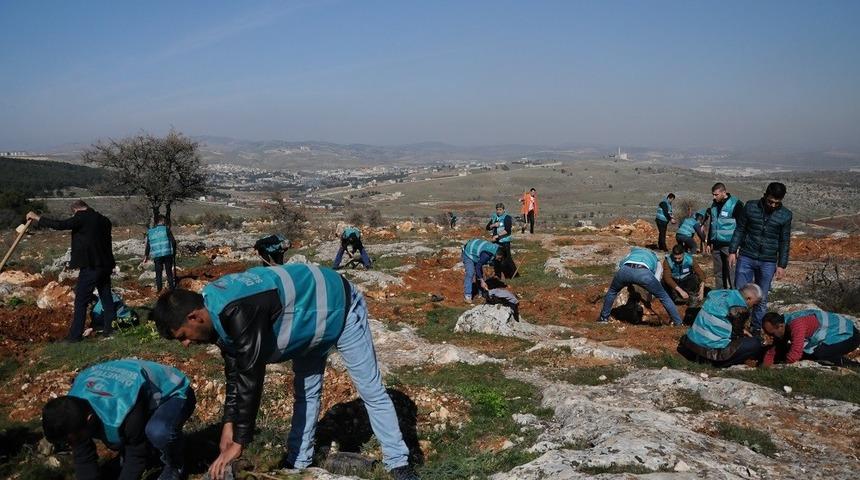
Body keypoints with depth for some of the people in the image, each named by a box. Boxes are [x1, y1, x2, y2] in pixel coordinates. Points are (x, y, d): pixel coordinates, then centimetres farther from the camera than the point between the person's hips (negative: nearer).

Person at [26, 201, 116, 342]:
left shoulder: (82, 218, -10)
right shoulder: (104, 220, 11)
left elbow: (60, 225, -16)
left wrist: (37, 218, -6)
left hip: (90, 266, -7)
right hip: (105, 265, 7)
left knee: (81, 301, -1)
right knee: (106, 298, 13)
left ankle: (75, 335, 2)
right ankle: (110, 329, 17)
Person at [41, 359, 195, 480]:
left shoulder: (124, 412, -42)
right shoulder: (74, 405, -19)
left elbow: (137, 454, -26)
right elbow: (83, 457, -10)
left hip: (174, 393, -7)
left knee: (158, 431, -39)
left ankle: (175, 467, -7)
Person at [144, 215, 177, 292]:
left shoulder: (150, 232, 9)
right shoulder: (166, 229, -2)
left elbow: (148, 245, 13)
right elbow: (173, 241, -4)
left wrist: (146, 255, 24)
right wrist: (174, 252, 9)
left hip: (156, 255, 2)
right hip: (167, 253, -2)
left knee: (158, 272, 11)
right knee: (169, 271, 7)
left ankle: (158, 288, 10)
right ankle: (171, 287, 8)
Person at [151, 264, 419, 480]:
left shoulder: (238, 313, -38)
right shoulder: (217, 311, -8)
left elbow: (250, 379, -35)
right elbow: (234, 371, 2)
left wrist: (239, 443, -25)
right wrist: (229, 423, 1)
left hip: (339, 308, -9)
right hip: (311, 315, 9)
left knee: (371, 391, 2)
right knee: (306, 392, 17)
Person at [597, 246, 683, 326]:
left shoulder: (634, 251, 46)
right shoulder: (656, 260, 40)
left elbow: (620, 264, 33)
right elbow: (656, 280, 29)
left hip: (625, 270, 2)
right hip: (643, 273, -2)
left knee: (612, 292, 33)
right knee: (663, 296, 22)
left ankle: (604, 317, 38)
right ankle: (678, 322, 24)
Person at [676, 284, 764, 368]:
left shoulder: (720, 293, 11)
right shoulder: (740, 309, -13)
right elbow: (736, 335, -1)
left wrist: (742, 331, 25)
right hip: (713, 348, -8)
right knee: (755, 344, 0)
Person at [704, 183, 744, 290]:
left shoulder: (736, 204, -8)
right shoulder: (714, 205, 13)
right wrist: (708, 243, 19)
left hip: (729, 245, -7)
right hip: (716, 245, 7)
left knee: (731, 272, -7)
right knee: (718, 272, 11)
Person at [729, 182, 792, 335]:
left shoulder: (785, 215, -2)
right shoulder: (750, 207, -3)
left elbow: (785, 242, 3)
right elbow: (740, 230, 4)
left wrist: (782, 265, 1)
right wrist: (732, 251, 1)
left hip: (768, 263, 0)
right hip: (746, 258, 0)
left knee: (762, 299, 8)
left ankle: (757, 329, 21)